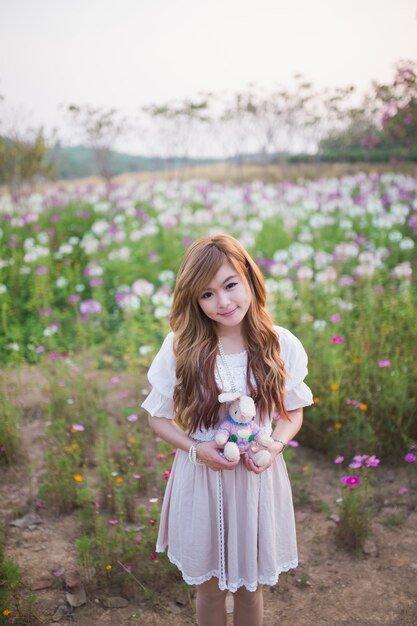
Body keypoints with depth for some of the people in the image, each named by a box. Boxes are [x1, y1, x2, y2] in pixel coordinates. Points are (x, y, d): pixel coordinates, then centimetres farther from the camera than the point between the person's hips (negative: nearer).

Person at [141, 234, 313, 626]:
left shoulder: (282, 346, -10)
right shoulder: (180, 347, -13)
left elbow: (292, 412, 5)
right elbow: (158, 418, -1)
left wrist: (275, 445, -15)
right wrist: (196, 449, -17)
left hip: (258, 478, 1)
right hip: (201, 480, 0)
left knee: (250, 588, 20)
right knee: (210, 588, 20)